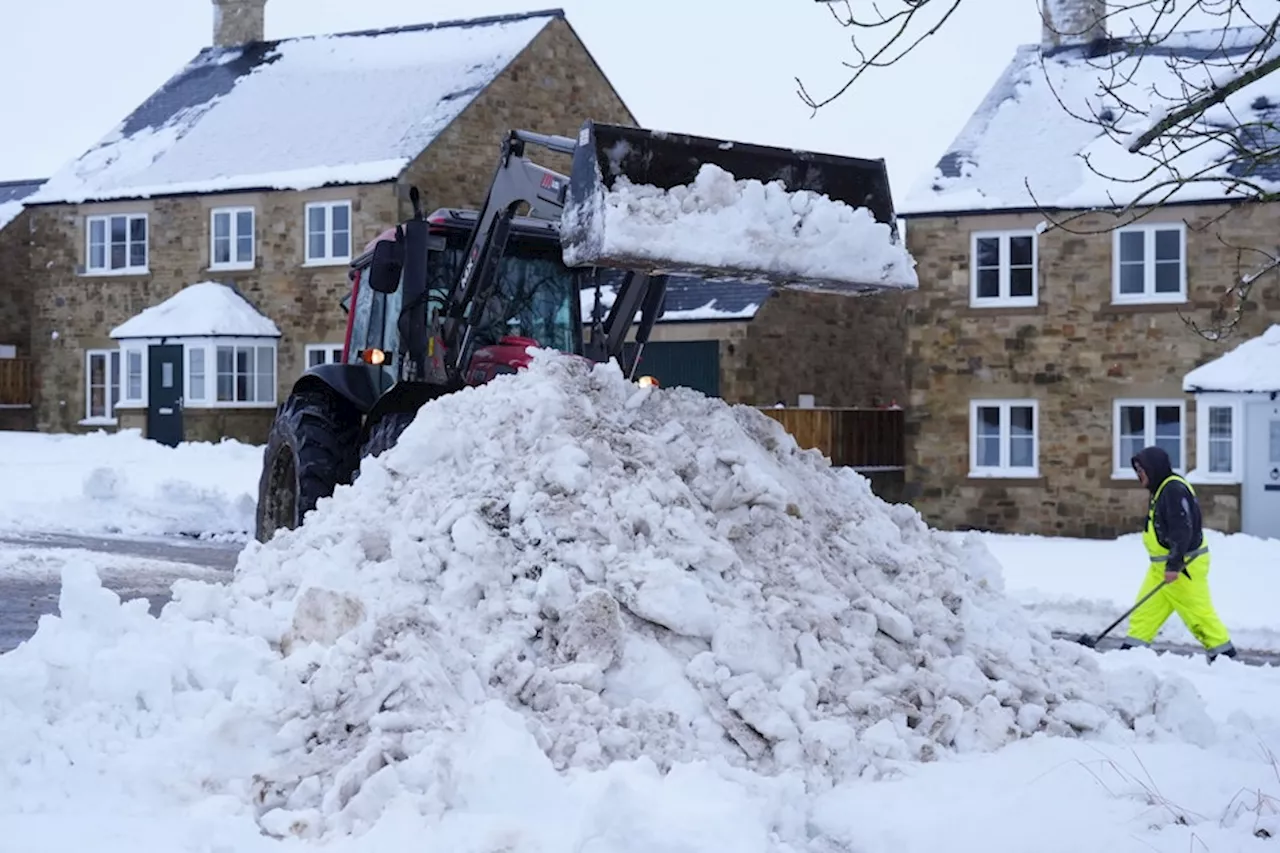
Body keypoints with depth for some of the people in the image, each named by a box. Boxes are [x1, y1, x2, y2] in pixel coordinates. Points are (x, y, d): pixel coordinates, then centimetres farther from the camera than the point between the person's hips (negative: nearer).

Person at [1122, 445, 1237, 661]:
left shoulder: (1174, 489, -19)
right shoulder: (1160, 490, 14)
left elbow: (1182, 530, -25)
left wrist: (1174, 565, -27)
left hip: (1184, 565, -10)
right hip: (1162, 566, 10)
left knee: (1197, 612, -5)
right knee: (1145, 609, 7)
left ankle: (1225, 654, 4)